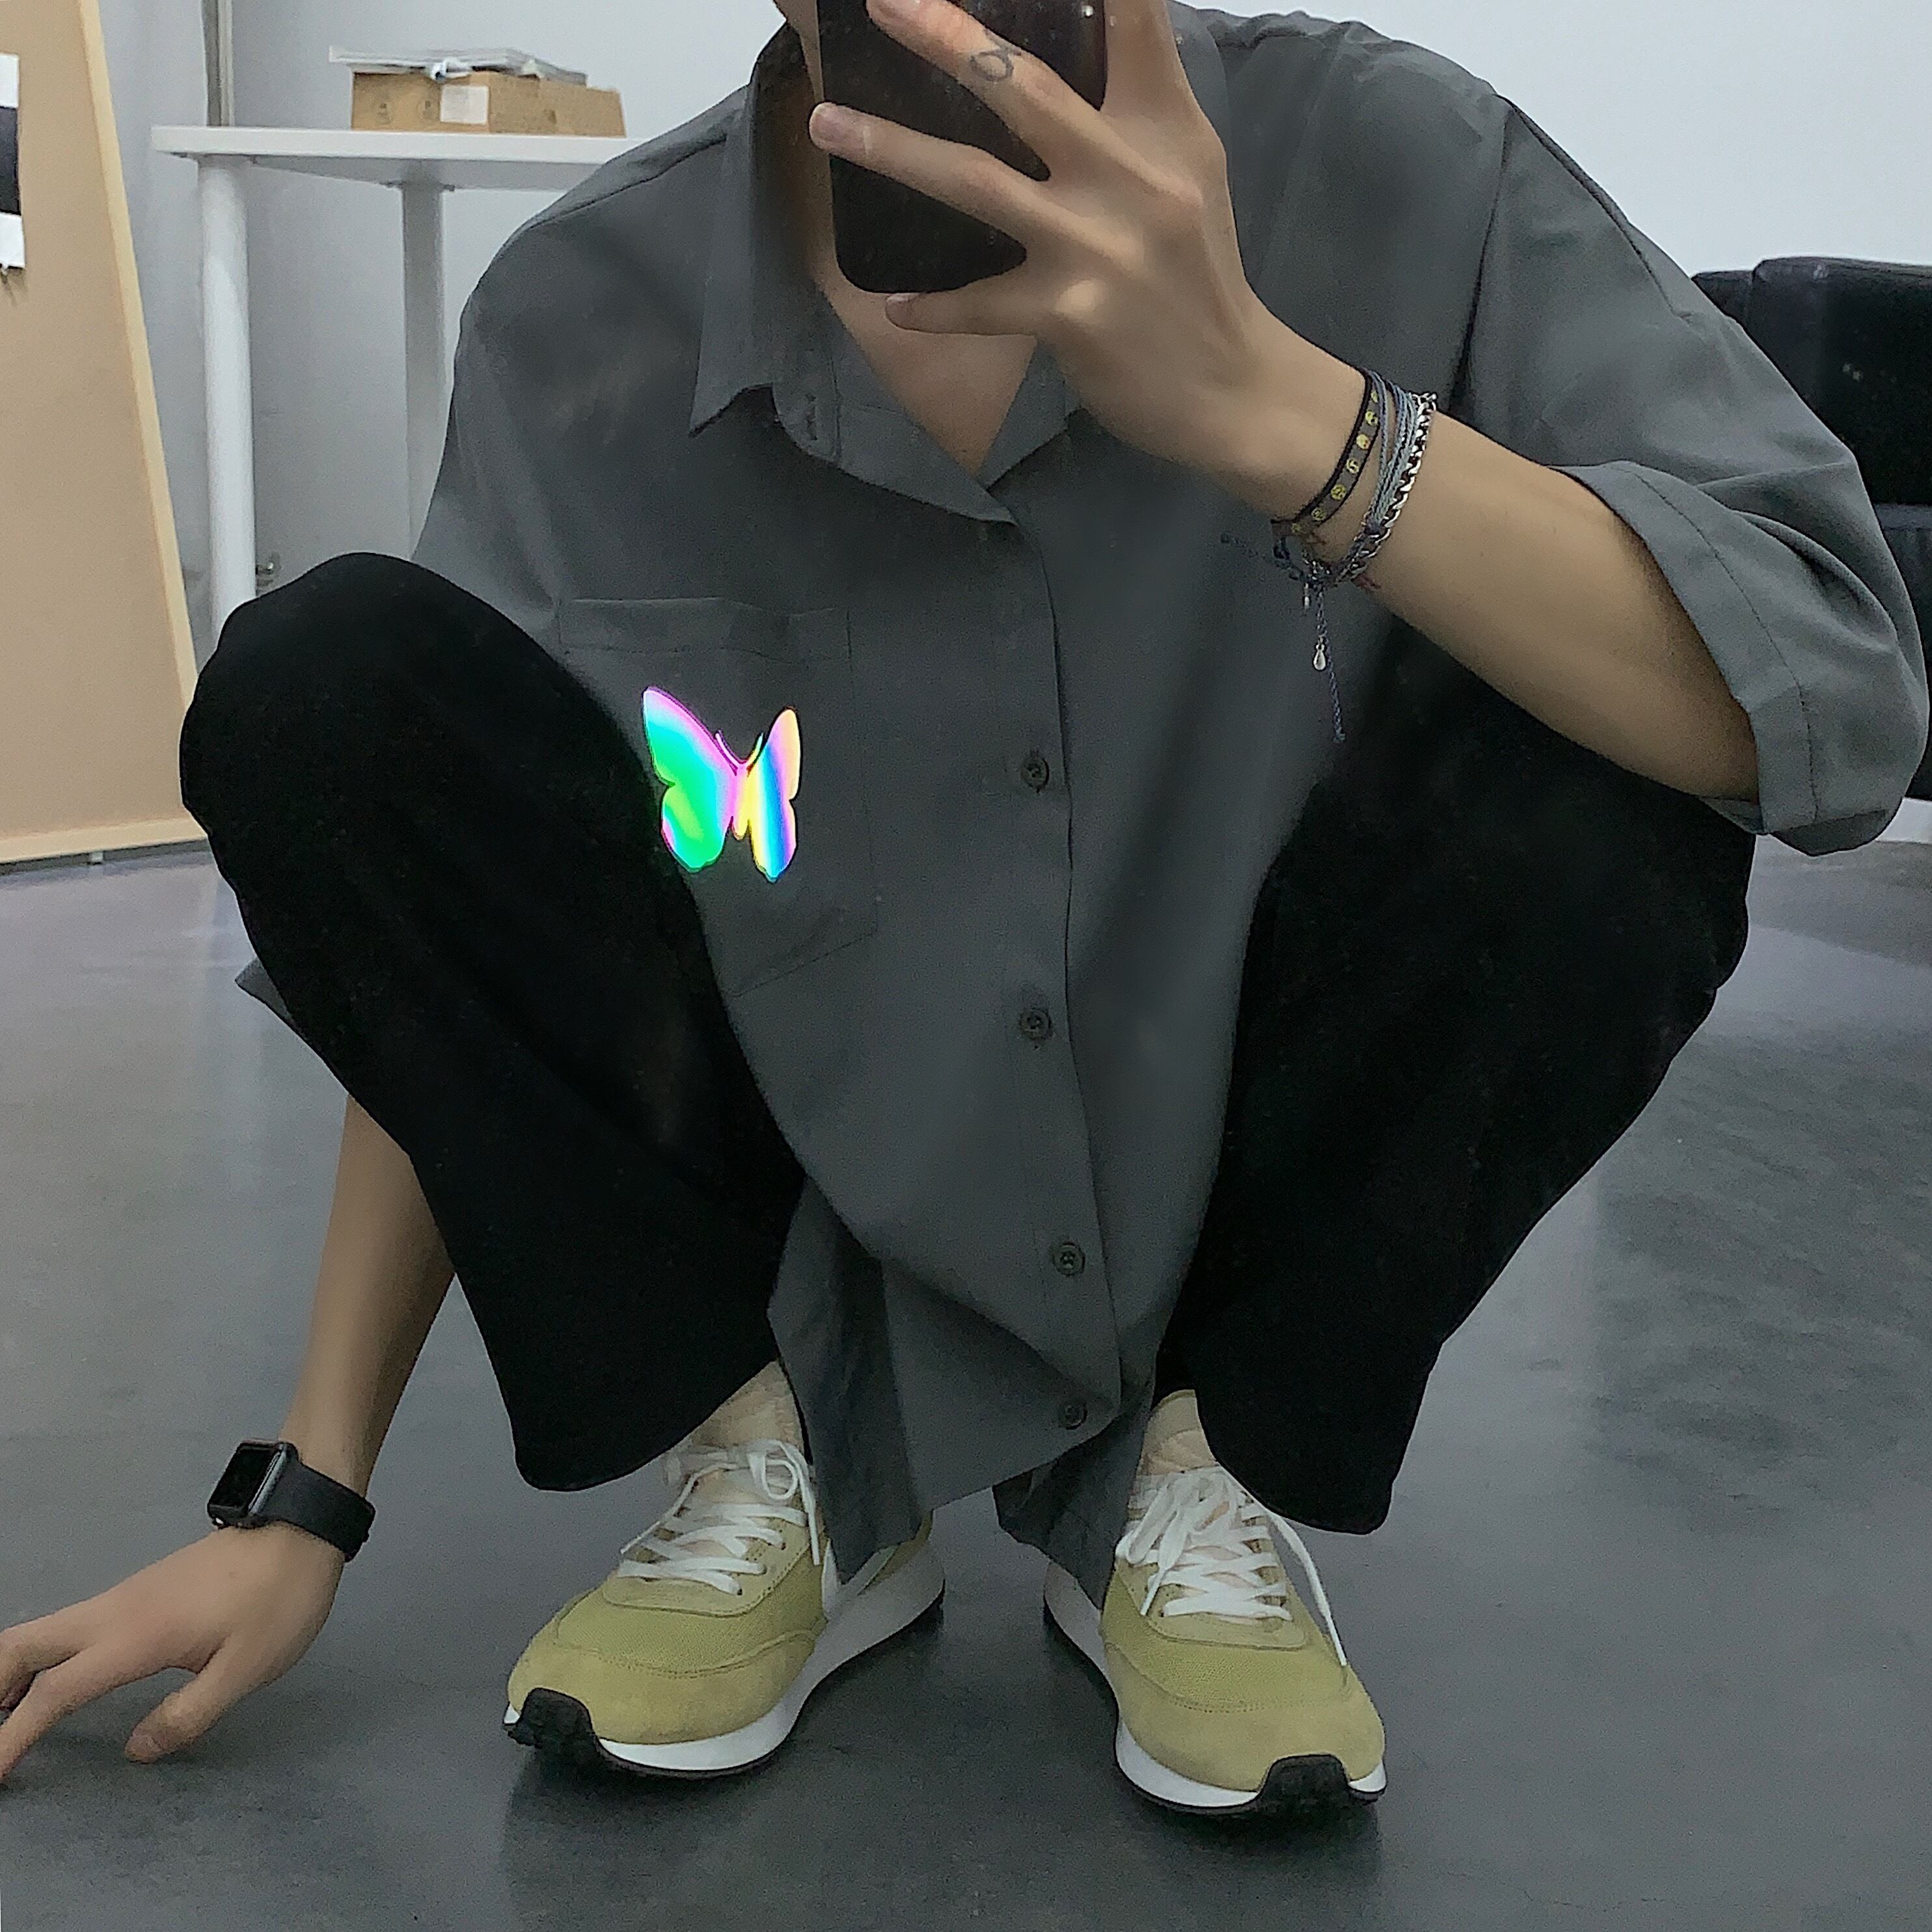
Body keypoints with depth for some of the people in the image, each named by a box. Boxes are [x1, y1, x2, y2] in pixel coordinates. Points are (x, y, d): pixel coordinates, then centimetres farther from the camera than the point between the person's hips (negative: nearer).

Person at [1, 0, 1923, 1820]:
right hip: (814, 1215, 1)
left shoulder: (1395, 169, -18)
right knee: (323, 687, -19)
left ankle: (1194, 1476, -2)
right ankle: (775, 1467, -1)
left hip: (1243, 1199, 0)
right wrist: (304, 1502, -6)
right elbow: (445, 915, -5)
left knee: (1597, 767, -27)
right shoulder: (586, 310, -14)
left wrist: (1260, 399, -41)